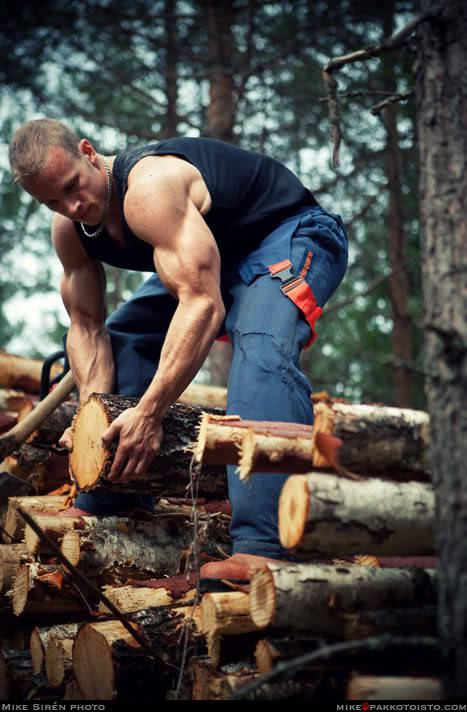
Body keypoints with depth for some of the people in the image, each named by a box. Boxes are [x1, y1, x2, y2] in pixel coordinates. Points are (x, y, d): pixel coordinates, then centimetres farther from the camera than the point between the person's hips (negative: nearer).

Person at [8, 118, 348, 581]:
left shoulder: (148, 188, -36)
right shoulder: (70, 230, -8)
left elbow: (203, 304, -43)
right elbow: (87, 328, -5)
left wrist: (148, 413, -46)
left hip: (293, 237, -9)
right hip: (214, 259, 9)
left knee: (262, 346, -36)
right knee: (123, 339, 6)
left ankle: (263, 549, -46)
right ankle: (98, 507, 14)